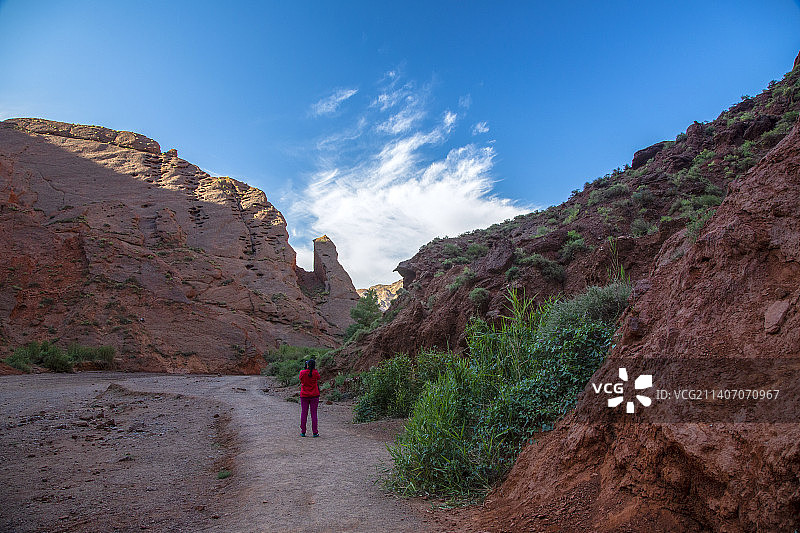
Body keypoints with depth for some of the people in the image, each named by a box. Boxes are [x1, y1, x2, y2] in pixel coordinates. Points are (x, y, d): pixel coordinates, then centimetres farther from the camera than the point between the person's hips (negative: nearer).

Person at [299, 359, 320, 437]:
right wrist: (313, 369, 6)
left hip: (304, 395, 1)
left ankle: (303, 432, 12)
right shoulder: (315, 373, -10)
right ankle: (315, 432, 6)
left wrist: (305, 368, 8)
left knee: (304, 413, 9)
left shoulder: (302, 372, -9)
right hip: (314, 395, 0)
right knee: (314, 413, 4)